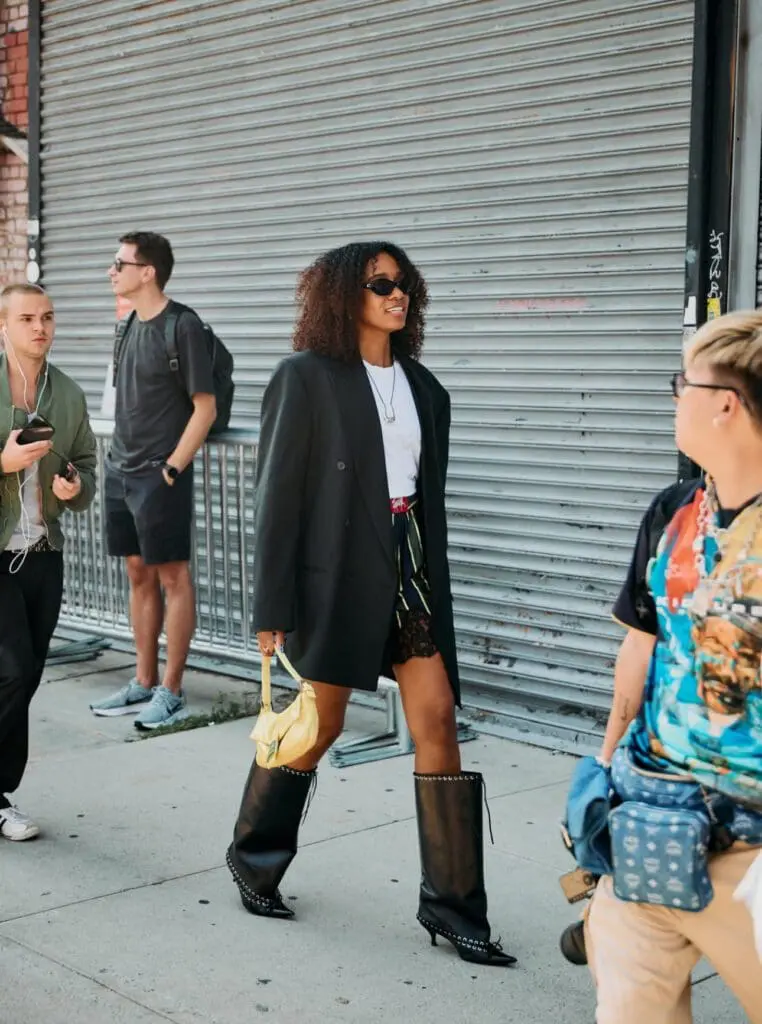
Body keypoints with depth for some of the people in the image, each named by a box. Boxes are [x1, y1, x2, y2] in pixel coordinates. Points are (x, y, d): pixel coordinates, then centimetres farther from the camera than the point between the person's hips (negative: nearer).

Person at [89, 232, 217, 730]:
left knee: (173, 577, 0)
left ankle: (171, 692, 7)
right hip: (121, 473, 8)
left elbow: (205, 408, -13)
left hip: (160, 477, -8)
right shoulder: (131, 324, 11)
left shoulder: (182, 325, -12)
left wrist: (171, 468, -14)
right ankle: (144, 684, 22)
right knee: (140, 575, 13)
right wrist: (119, 458, 12)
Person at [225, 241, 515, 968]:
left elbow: (430, 493, 14)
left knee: (438, 718, -2)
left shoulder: (424, 389, 10)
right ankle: (253, 856, 31)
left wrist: (432, 583, 14)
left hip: (408, 566, 5)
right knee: (320, 723, 6)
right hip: (337, 571, -5)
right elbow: (278, 493, -9)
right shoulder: (307, 378, -7)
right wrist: (272, 606, -12)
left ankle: (451, 902, 7)